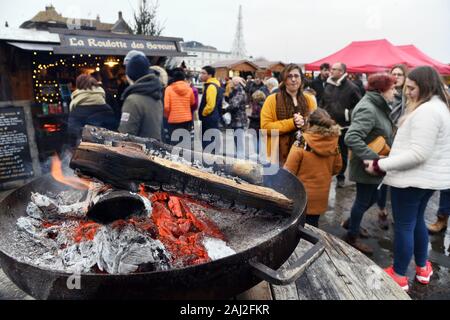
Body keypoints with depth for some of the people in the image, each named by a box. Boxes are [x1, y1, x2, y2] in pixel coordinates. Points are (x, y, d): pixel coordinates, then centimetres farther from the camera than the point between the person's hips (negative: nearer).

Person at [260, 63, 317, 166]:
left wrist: (305, 123, -15)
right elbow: (265, 126, -10)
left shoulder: (309, 99, 10)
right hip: (280, 154, -3)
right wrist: (292, 123, -18)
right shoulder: (272, 100, -2)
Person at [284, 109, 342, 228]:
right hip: (321, 196, 4)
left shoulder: (301, 144, -20)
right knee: (312, 226, 20)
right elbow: (336, 168, 7)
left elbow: (288, 172, -15)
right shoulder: (333, 144, -7)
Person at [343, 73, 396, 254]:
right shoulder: (368, 109, -24)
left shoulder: (378, 106, 8)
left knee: (372, 197, 22)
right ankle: (352, 237, 26)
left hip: (374, 165, 9)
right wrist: (373, 158, -34)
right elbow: (351, 138, -35)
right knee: (363, 201, 6)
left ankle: (351, 222, 43)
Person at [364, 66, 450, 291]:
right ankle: (422, 268, 39)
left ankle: (399, 276, 18)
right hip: (429, 177, 10)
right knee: (416, 221, 24)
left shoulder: (426, 111, -22)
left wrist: (380, 165, -24)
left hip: (413, 178, -10)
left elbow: (418, 154, -27)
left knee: (404, 226, 3)